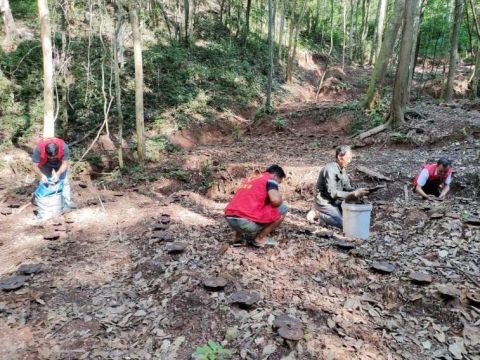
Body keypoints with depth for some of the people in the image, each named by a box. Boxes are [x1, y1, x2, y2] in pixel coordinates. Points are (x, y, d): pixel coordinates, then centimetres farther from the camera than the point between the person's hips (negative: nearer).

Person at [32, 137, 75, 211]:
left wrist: (57, 174, -43)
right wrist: (41, 175, -47)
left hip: (60, 164, 0)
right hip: (45, 165, 0)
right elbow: (35, 166, -29)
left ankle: (67, 203, 1)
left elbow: (64, 164, -28)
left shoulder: (64, 147, -40)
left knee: (64, 182, -7)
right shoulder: (38, 148, -39)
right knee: (45, 183, -4)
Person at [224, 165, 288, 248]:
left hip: (230, 220, 8)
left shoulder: (248, 179, 28)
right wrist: (278, 194, 12)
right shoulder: (270, 179, 5)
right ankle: (260, 238, 9)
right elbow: (276, 200, -12)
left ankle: (239, 235, 20)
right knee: (283, 208, 8)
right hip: (247, 222, -8)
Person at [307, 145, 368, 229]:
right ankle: (317, 213, -1)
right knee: (342, 223, -18)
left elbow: (347, 187, 7)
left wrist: (357, 191, -14)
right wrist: (353, 194, -31)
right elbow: (332, 193, -28)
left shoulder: (343, 169, 6)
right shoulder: (330, 169, -24)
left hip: (335, 202, 9)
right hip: (325, 202, -9)